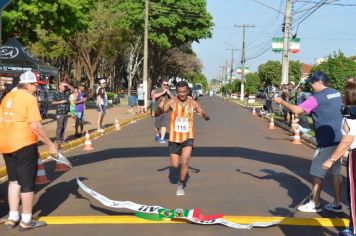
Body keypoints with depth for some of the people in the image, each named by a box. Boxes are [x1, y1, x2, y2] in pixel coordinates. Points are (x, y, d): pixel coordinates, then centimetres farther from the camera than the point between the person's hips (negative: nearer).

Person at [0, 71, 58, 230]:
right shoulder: (30, 99, -13)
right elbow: (35, 126, -19)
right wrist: (50, 145, -13)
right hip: (24, 145, -7)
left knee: (14, 180, 19)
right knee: (27, 182, 4)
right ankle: (26, 220, 13)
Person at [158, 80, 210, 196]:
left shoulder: (193, 103, -6)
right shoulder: (172, 102, -10)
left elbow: (207, 118, -2)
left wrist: (205, 115, -27)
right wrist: (160, 108, -37)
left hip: (188, 137, 0)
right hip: (174, 137, 1)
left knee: (184, 162, -16)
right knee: (174, 166, 6)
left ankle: (181, 184, 7)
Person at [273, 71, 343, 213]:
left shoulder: (317, 97, -13)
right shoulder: (336, 93, 11)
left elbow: (297, 110, -17)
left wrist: (281, 102, -4)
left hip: (326, 141, -8)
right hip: (339, 139, 8)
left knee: (317, 173, 2)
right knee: (335, 172, 13)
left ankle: (315, 204, 9)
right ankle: (337, 204, 17)